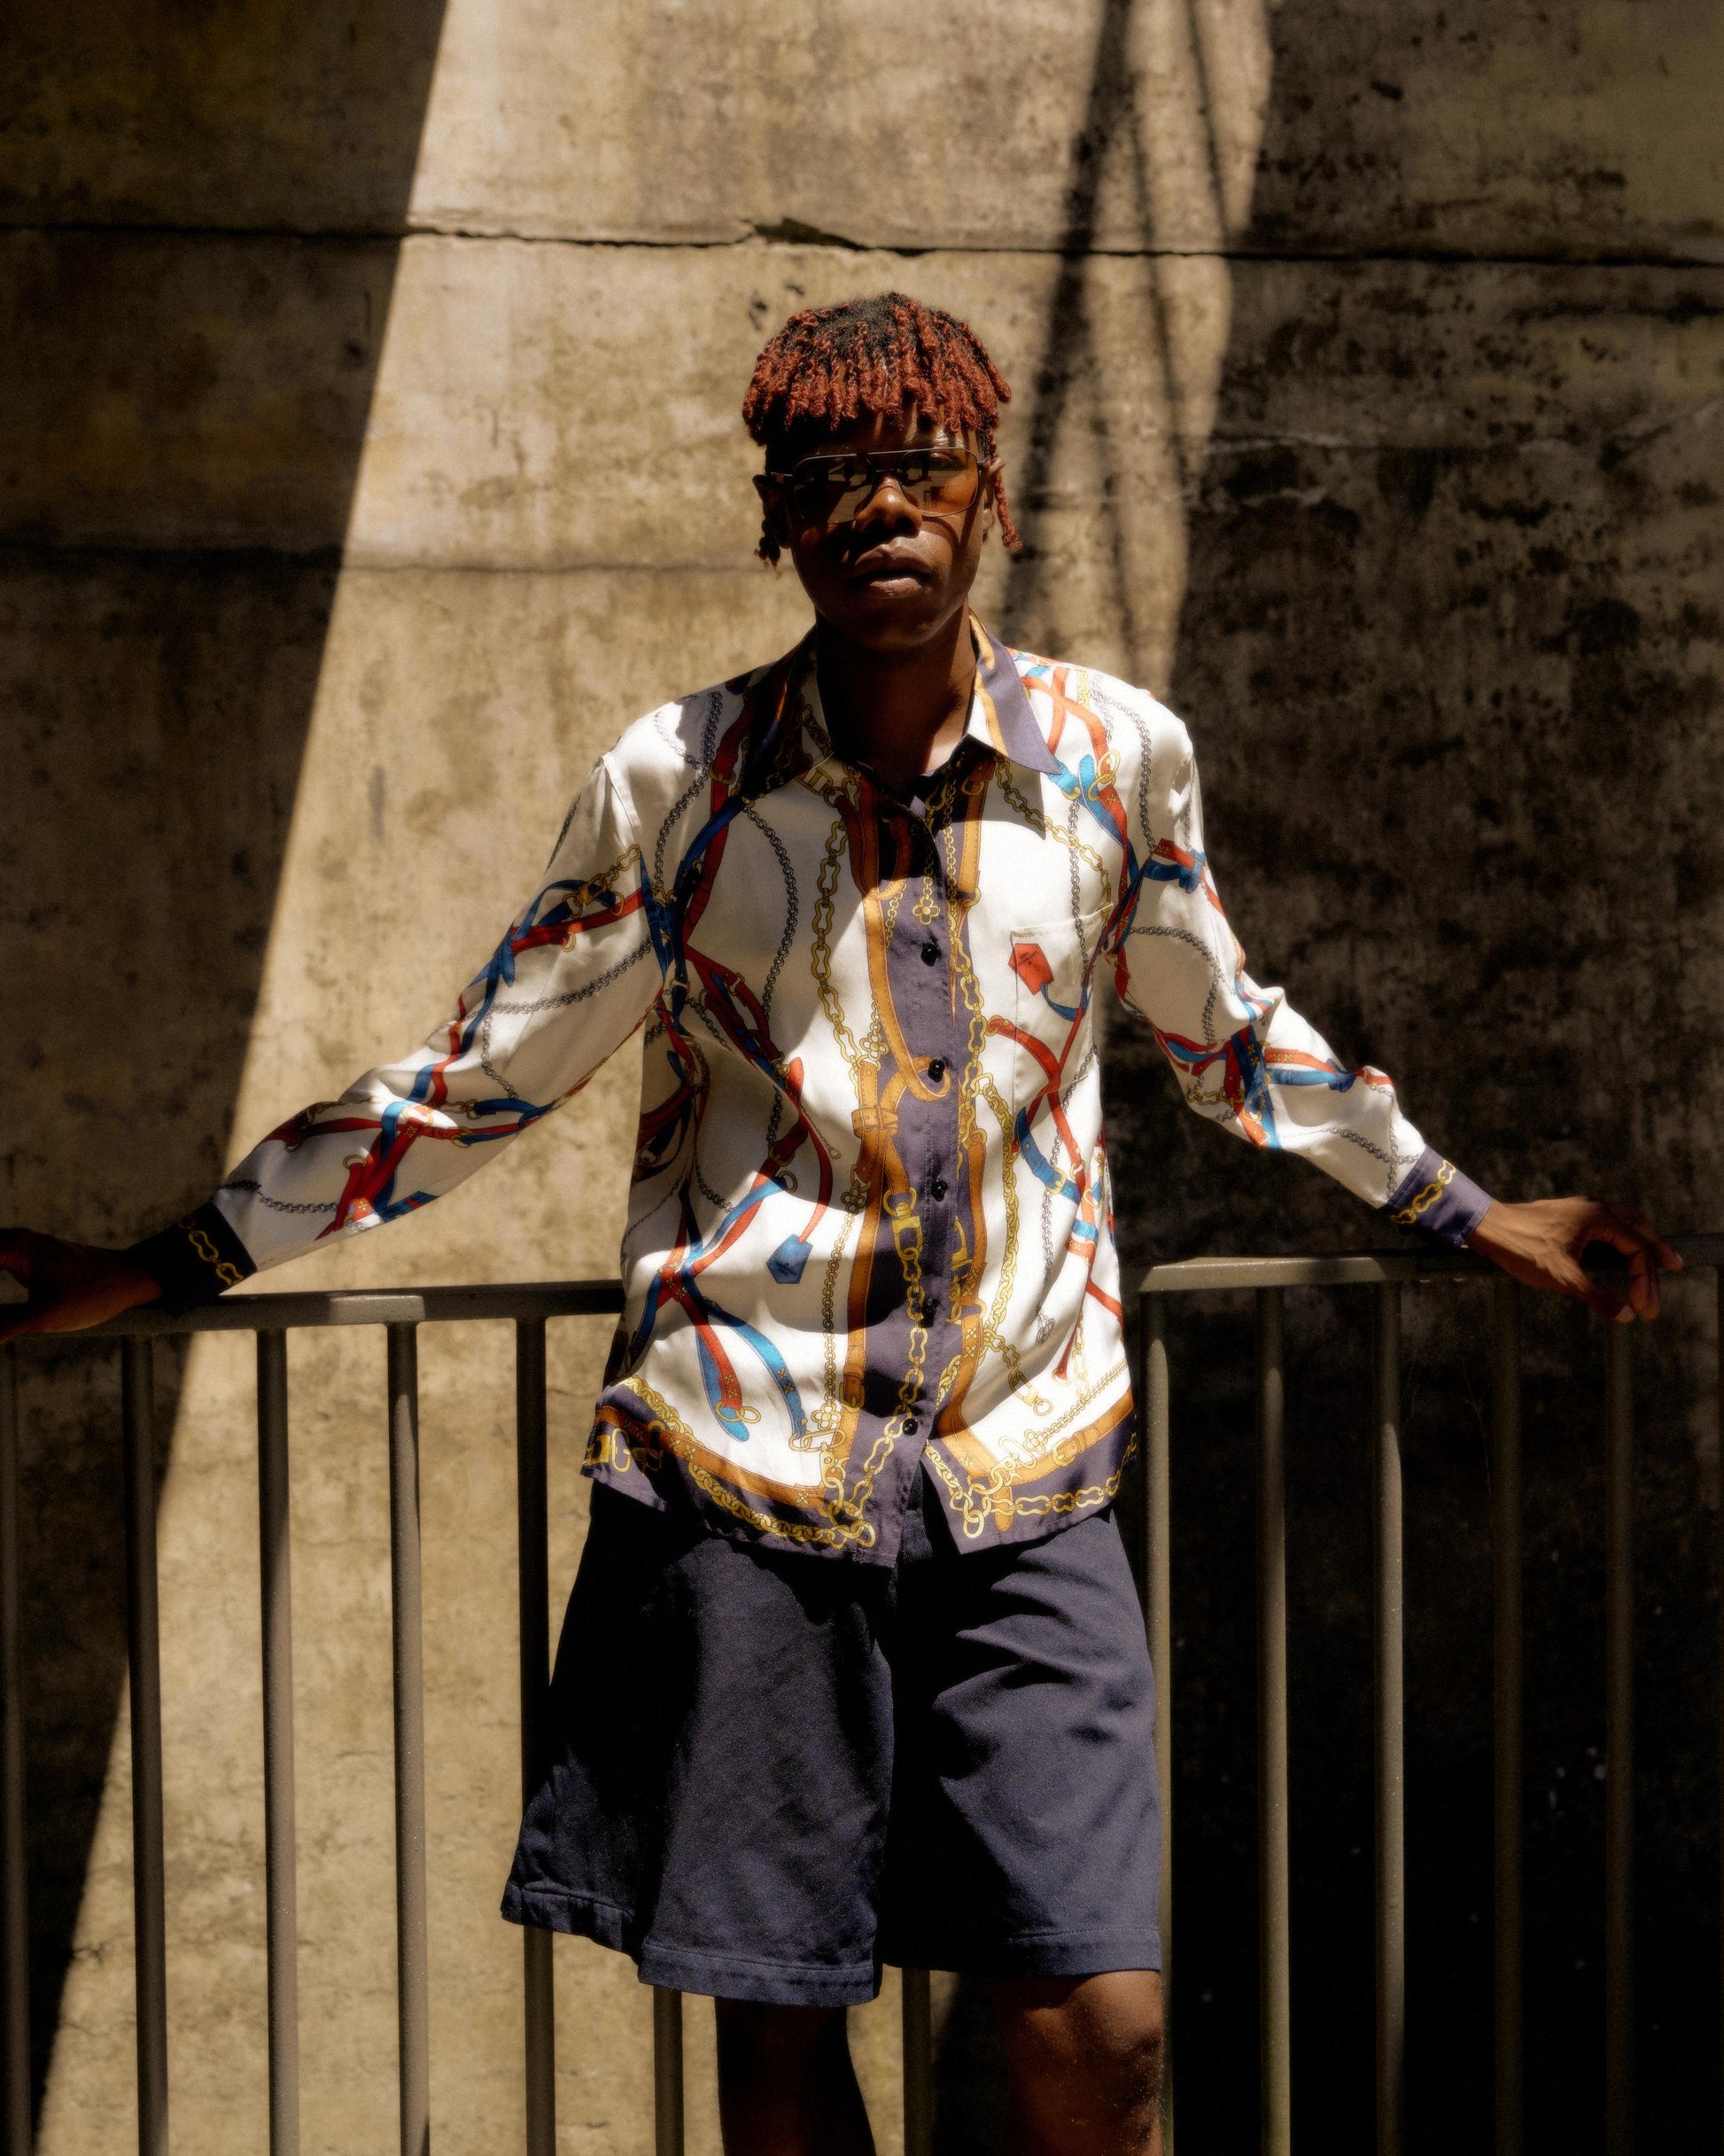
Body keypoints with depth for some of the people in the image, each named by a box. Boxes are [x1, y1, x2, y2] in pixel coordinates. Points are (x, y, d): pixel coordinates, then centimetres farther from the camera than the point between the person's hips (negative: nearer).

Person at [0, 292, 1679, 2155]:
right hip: (742, 1474, -1)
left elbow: (1227, 1038, 19)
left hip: (1026, 1478, 1)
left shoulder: (1117, 753, 1)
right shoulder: (675, 780, -2)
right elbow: (477, 1082, 7)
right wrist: (174, 1267, 7)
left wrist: (1468, 1215, 26)